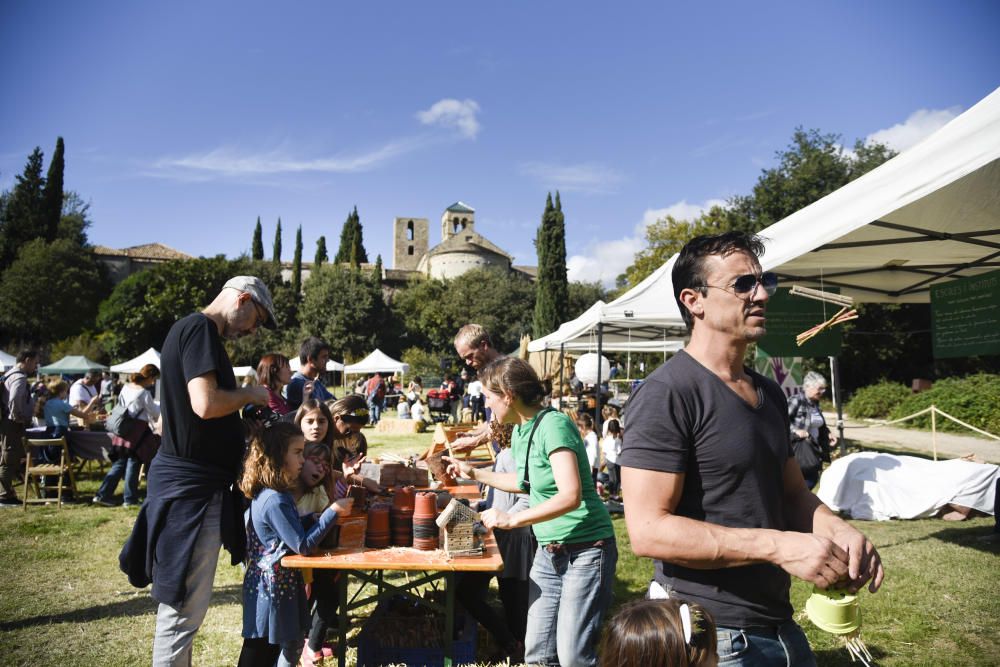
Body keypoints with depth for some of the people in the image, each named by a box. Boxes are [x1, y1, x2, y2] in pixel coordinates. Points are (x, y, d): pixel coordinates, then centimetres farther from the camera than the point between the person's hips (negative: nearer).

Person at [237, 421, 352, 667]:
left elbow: (294, 527, 16)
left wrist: (324, 515, 6)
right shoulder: (274, 501, -27)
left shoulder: (273, 493, 4)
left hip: (279, 581, 10)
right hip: (271, 585, -10)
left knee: (292, 642, 20)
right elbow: (303, 545, -25)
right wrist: (333, 511, -22)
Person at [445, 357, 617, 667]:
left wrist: (512, 519, -26)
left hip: (586, 550, -8)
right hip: (549, 551, 8)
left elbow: (570, 496, -28)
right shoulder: (519, 432, 6)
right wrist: (474, 473, 24)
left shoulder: (553, 425, -20)